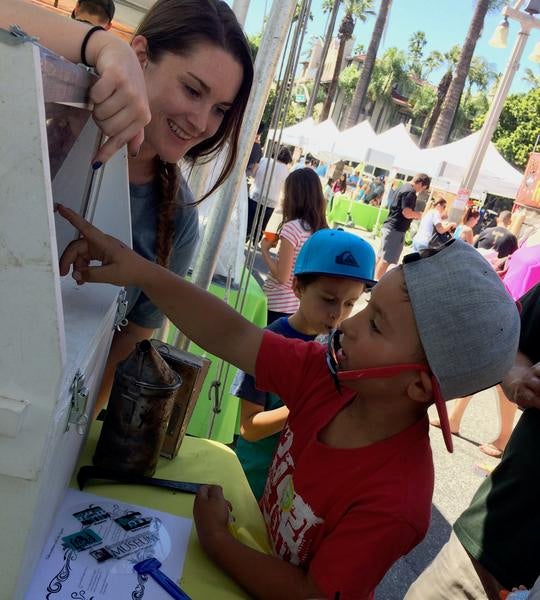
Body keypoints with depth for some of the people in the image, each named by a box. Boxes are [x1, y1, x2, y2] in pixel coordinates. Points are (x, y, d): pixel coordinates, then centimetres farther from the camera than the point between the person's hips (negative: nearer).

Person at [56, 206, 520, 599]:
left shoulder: (393, 504, -35)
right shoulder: (324, 376, -22)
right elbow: (233, 337, -23)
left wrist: (216, 539, -19)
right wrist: (141, 272, -33)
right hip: (265, 550, 4)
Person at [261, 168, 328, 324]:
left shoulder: (292, 227, -19)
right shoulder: (323, 230, 2)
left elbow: (282, 276, -20)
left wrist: (265, 249, -6)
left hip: (277, 304, -7)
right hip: (300, 306, 7)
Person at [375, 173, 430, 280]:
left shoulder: (404, 187, 16)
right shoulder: (410, 192, -15)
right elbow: (407, 213, -24)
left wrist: (415, 214, 15)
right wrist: (418, 215, -5)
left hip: (389, 226, 10)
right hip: (396, 229, -10)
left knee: (382, 257, 15)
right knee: (386, 259, -5)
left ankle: (375, 280, 23)